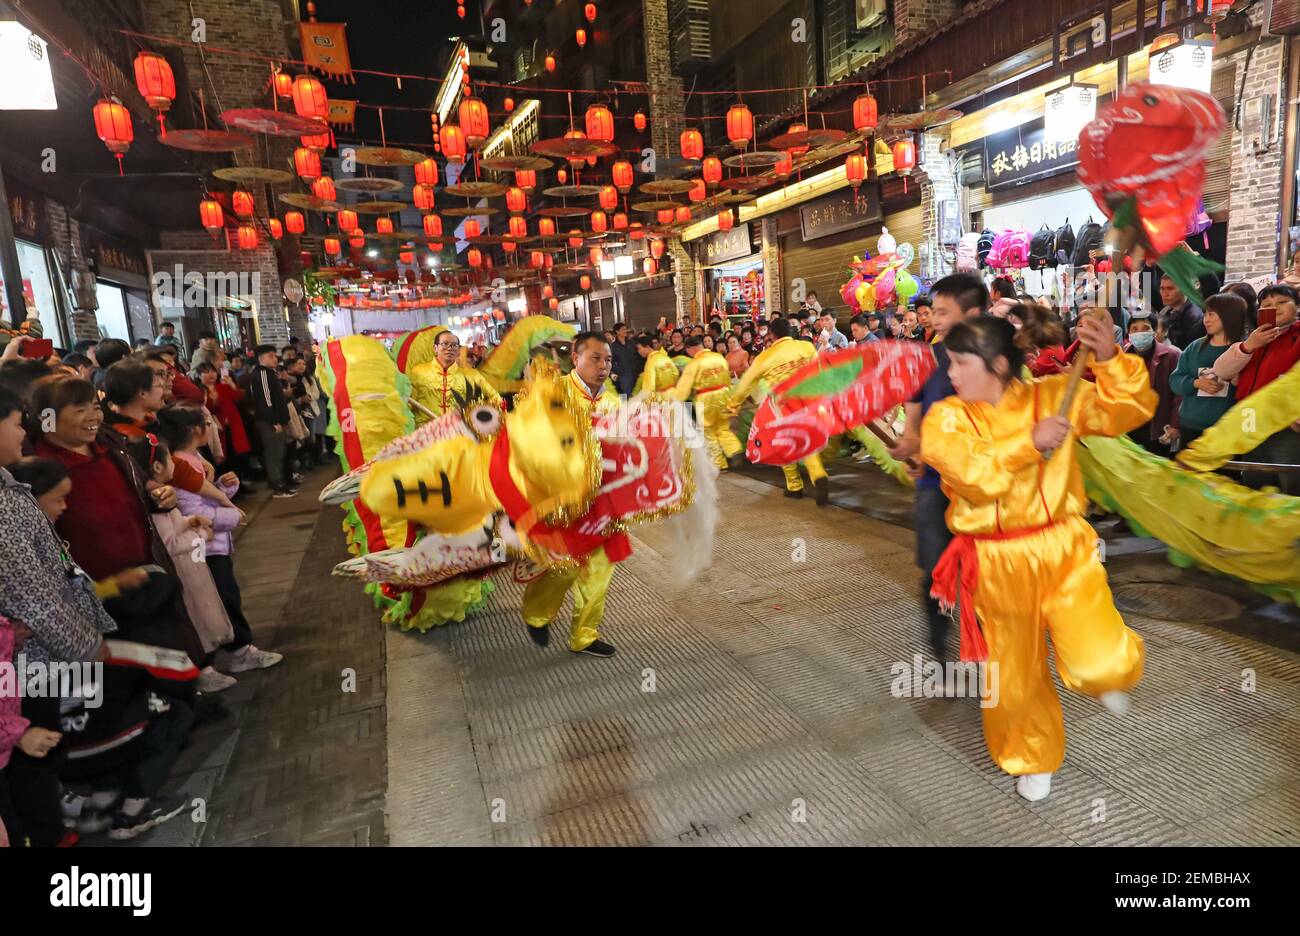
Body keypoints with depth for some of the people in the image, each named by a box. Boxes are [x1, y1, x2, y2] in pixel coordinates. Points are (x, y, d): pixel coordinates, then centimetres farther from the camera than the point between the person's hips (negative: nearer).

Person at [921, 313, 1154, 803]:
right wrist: (1029, 443, -25)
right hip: (998, 565, 0)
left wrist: (1110, 359, -19)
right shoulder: (944, 418, -6)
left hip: (1063, 551, 0)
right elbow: (973, 475, -20)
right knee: (1013, 678, 13)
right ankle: (1034, 759, 43)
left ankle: (1110, 674, 26)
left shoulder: (1051, 395, -1)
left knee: (1101, 665, -15)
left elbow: (1130, 408, -5)